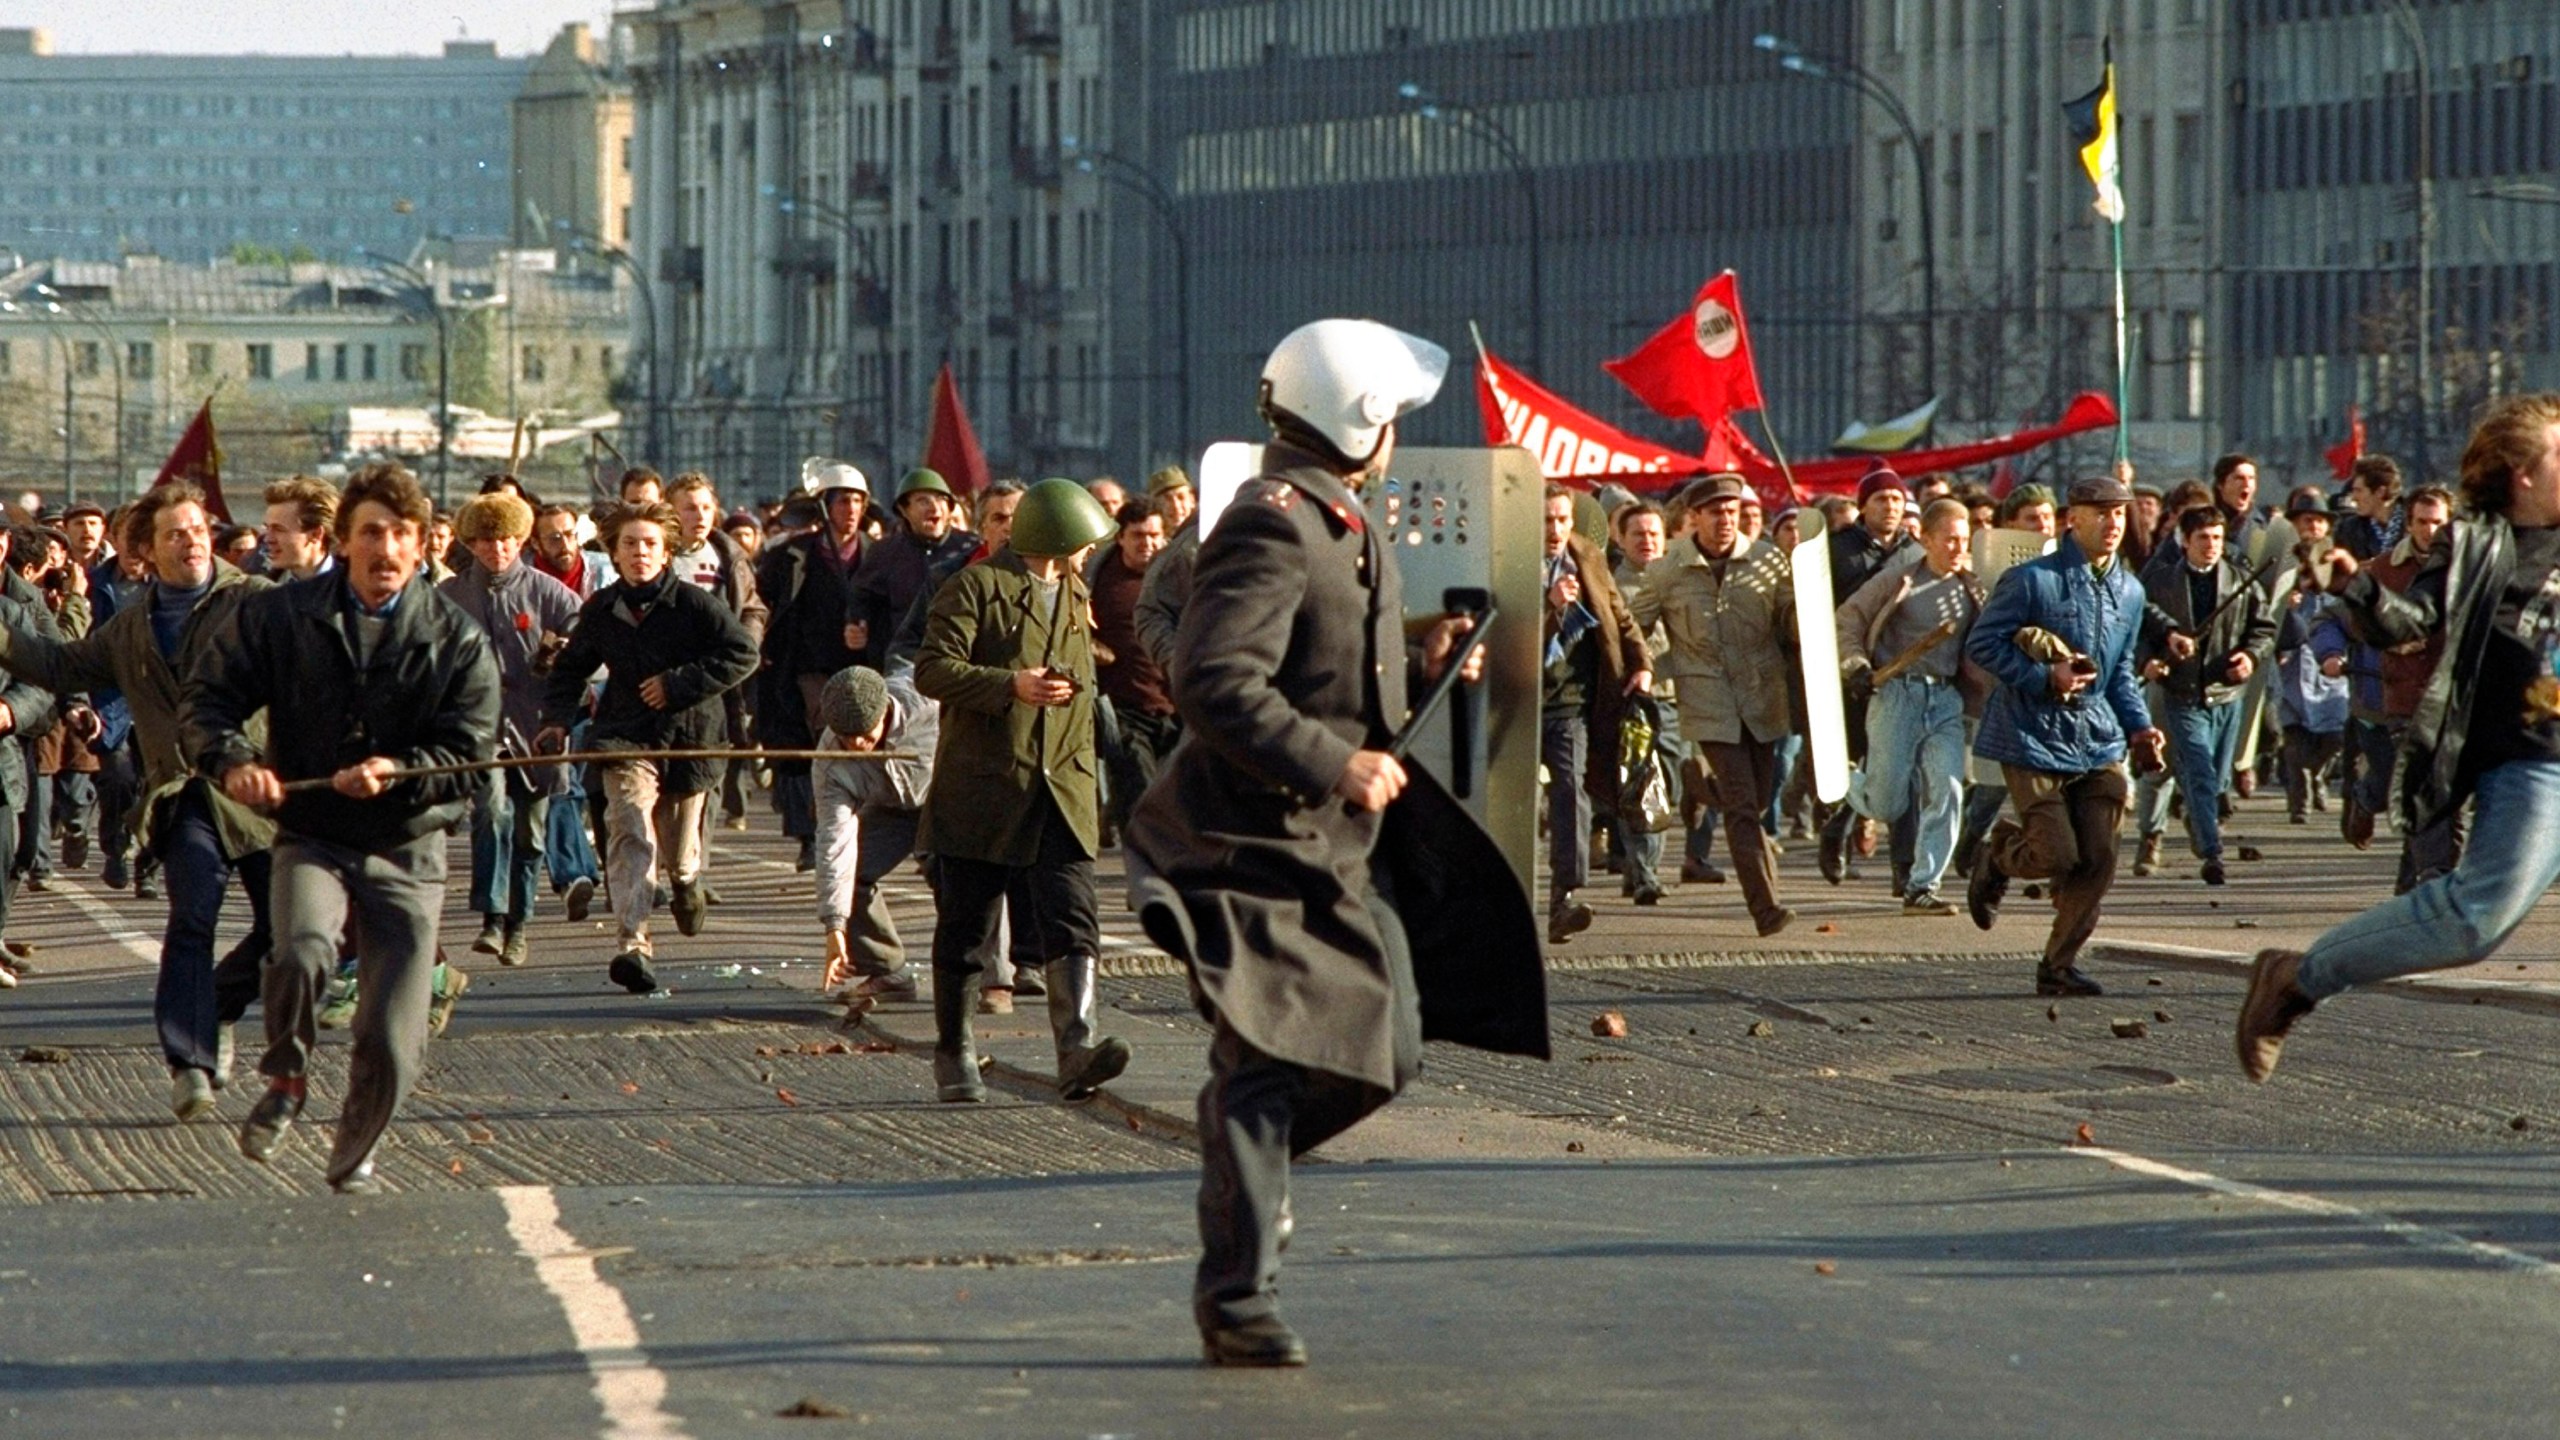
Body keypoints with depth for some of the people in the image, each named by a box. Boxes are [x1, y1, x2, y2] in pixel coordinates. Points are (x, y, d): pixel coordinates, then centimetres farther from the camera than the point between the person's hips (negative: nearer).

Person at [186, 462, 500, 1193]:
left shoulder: (457, 640, 0)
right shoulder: (280, 616, 1)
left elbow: (467, 757, -3)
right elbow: (210, 694, 4)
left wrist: (398, 771, -22)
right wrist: (232, 761, -16)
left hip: (407, 850, 1)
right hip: (311, 837, -1)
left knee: (393, 1043, -3)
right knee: (302, 953, -33)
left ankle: (354, 1155, 28)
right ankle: (286, 1080, -1)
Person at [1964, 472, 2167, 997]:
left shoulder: (2130, 591, 10)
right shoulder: (2032, 580, -10)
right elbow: (1981, 644, -9)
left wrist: (2139, 726, 7)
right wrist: (2046, 678, -18)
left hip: (2098, 742, 6)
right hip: (2035, 738, -6)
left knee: (2097, 861, -1)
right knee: (2058, 856, -10)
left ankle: (2059, 965, 12)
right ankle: (1998, 854, 24)